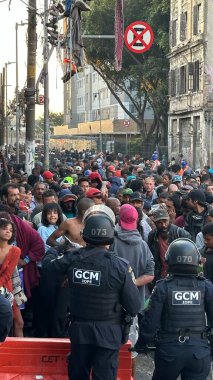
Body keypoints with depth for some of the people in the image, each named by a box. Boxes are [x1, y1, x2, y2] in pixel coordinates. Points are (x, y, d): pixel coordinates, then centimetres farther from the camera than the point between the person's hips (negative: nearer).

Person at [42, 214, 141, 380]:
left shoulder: (72, 259, -9)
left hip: (79, 329, 3)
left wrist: (52, 250, 34)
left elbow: (48, 266, 12)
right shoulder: (119, 265, -18)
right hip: (108, 331, -3)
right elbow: (134, 307, -14)